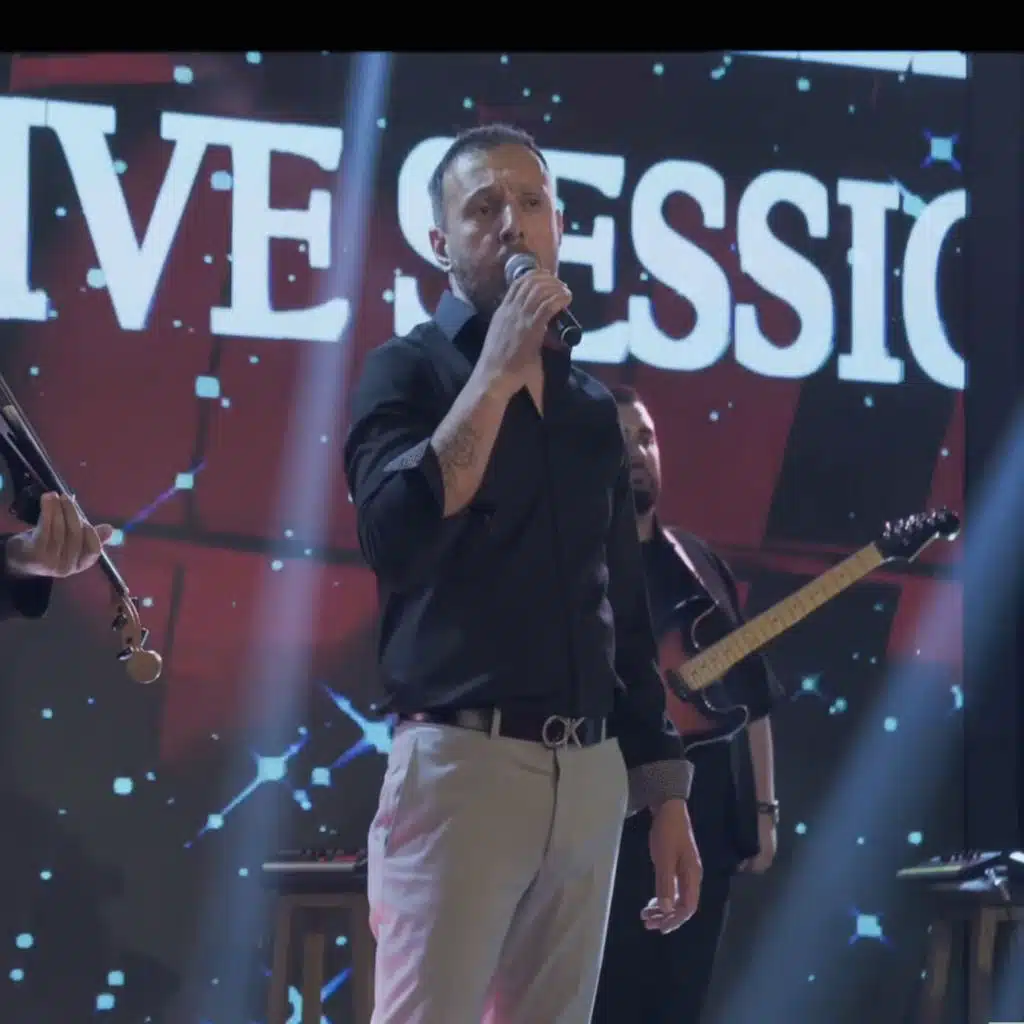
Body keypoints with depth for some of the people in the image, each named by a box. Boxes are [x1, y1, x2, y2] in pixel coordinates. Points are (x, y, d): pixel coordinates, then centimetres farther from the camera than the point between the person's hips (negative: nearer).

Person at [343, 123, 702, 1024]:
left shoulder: (593, 405, 18)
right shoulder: (409, 369, 1)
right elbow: (397, 537, -18)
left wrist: (664, 790, 15)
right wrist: (497, 369, -13)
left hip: (592, 775, 6)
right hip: (462, 762, -6)